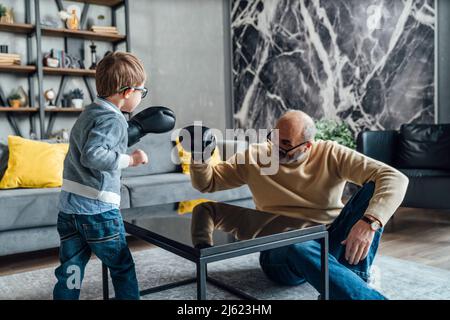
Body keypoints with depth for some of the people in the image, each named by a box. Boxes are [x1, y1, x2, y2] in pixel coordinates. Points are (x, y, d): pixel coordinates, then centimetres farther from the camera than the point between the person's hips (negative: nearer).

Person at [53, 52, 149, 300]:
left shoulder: (89, 112, 13)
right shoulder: (112, 119, -15)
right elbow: (92, 155, -28)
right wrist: (129, 160, -18)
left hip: (68, 208, 8)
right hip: (98, 210, -8)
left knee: (69, 273, 13)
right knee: (123, 268, 12)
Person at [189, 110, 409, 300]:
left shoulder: (331, 155, -3)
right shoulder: (254, 157, 4)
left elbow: (395, 179, -13)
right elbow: (207, 183, 15)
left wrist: (369, 223, -31)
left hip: (333, 243, 1)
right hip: (282, 252, -1)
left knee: (373, 188, -20)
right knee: (300, 248, -39)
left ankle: (354, 280, -24)